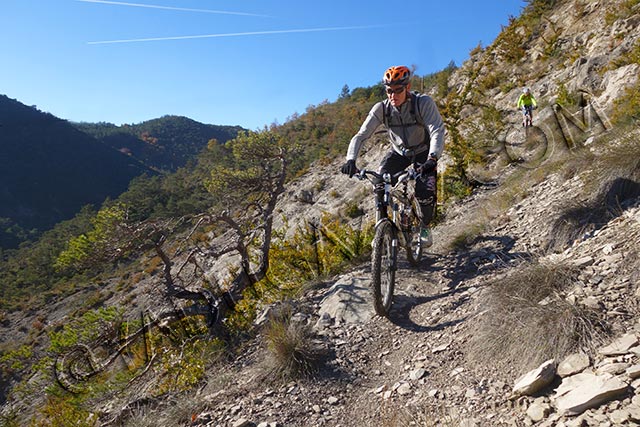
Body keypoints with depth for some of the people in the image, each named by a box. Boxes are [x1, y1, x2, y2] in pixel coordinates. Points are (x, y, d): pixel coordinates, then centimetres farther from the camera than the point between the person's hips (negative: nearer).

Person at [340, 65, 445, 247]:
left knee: (426, 193, -22)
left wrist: (432, 159, -55)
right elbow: (360, 136, -22)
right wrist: (350, 160, -39)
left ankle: (425, 226, 9)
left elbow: (437, 131, -37)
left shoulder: (423, 103, -28)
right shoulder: (381, 108, -20)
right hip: (399, 152, 2)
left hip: (423, 152, -2)